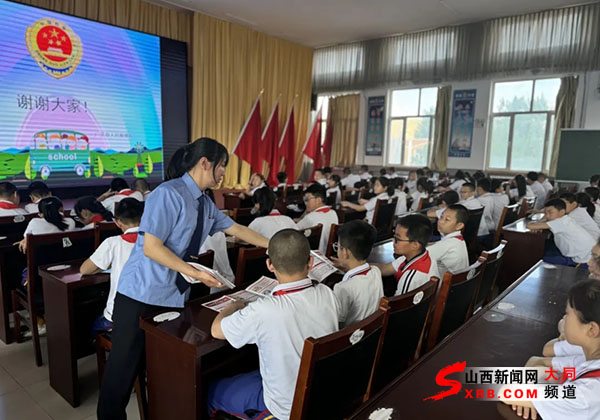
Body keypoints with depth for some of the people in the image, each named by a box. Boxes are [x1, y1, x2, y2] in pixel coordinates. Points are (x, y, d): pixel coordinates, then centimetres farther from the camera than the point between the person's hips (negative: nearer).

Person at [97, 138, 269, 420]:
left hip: (175, 296, 7)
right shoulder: (168, 194, -18)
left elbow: (237, 229, 15)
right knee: (125, 365, 5)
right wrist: (194, 273, -24)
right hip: (142, 295, -7)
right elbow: (151, 247, -22)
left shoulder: (205, 203, 8)